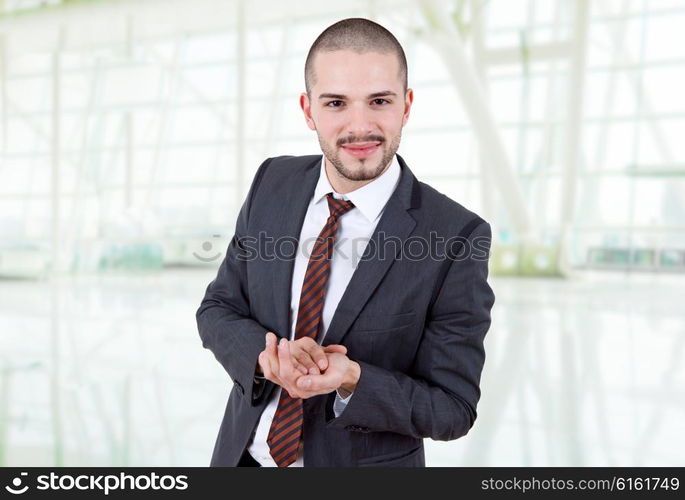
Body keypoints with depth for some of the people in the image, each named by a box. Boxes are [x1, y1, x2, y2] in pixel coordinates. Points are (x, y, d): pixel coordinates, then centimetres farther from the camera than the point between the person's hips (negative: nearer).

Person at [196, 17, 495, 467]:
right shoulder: (273, 183, -9)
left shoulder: (456, 237, -21)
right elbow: (217, 310, -3)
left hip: (364, 462, -3)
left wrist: (350, 379, -30)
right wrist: (266, 354, -22)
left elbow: (452, 408, -15)